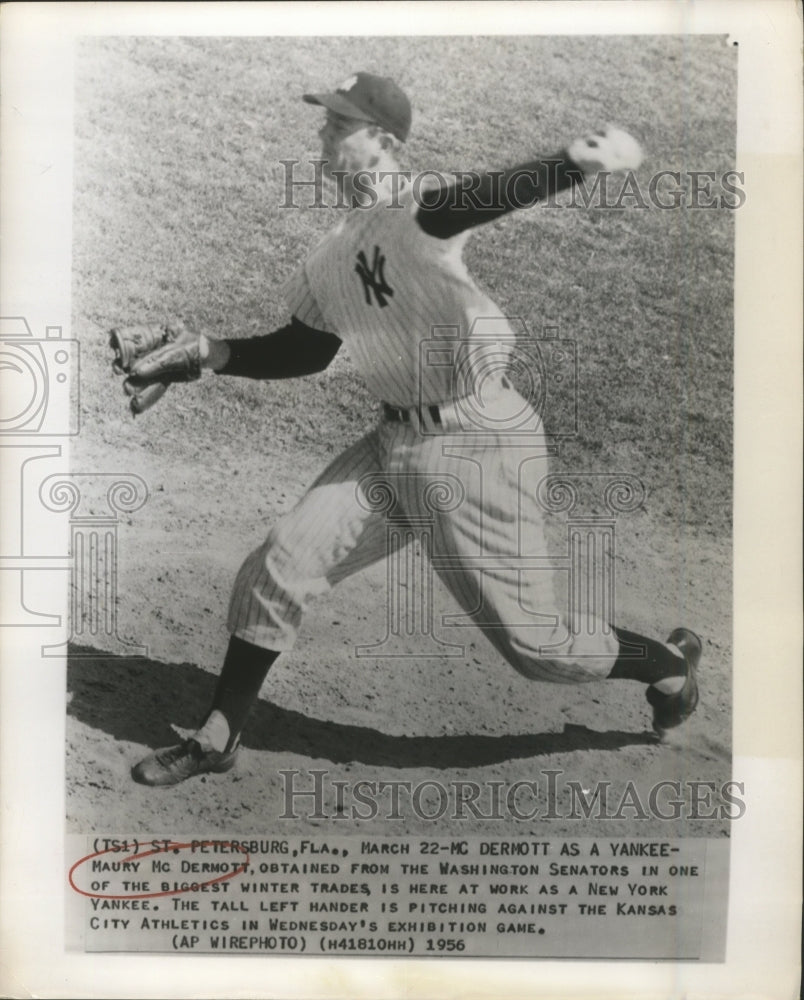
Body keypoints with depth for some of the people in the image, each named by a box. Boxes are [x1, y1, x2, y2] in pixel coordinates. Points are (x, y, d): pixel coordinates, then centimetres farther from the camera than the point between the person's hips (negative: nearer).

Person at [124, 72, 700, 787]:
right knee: (275, 571, 4)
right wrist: (212, 353, 13)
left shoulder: (415, 209, -13)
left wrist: (578, 164, -55)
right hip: (394, 444, 8)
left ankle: (669, 665, 30)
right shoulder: (334, 252, 12)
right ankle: (217, 740, 23)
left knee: (535, 645, -1)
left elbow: (483, 197, -35)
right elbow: (306, 351, 22)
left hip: (471, 444, -7)